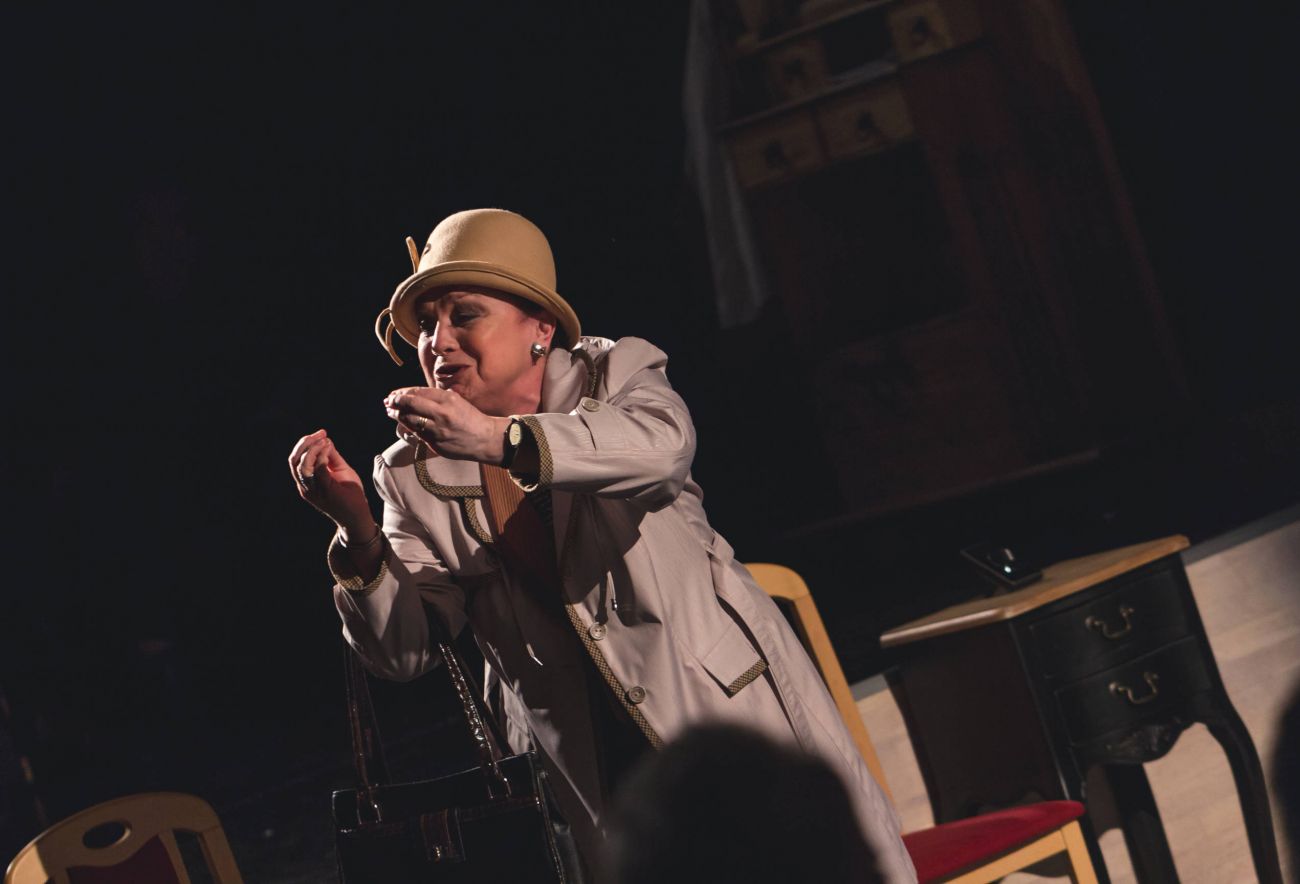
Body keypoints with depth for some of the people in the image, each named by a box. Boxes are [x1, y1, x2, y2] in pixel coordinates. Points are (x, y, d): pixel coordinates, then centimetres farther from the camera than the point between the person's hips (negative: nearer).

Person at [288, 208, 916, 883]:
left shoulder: (611, 373, -3)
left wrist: (499, 438, -42)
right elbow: (403, 653, -6)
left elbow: (663, 441, -29)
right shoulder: (415, 476, 1)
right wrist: (358, 535, -23)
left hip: (728, 701, -1)